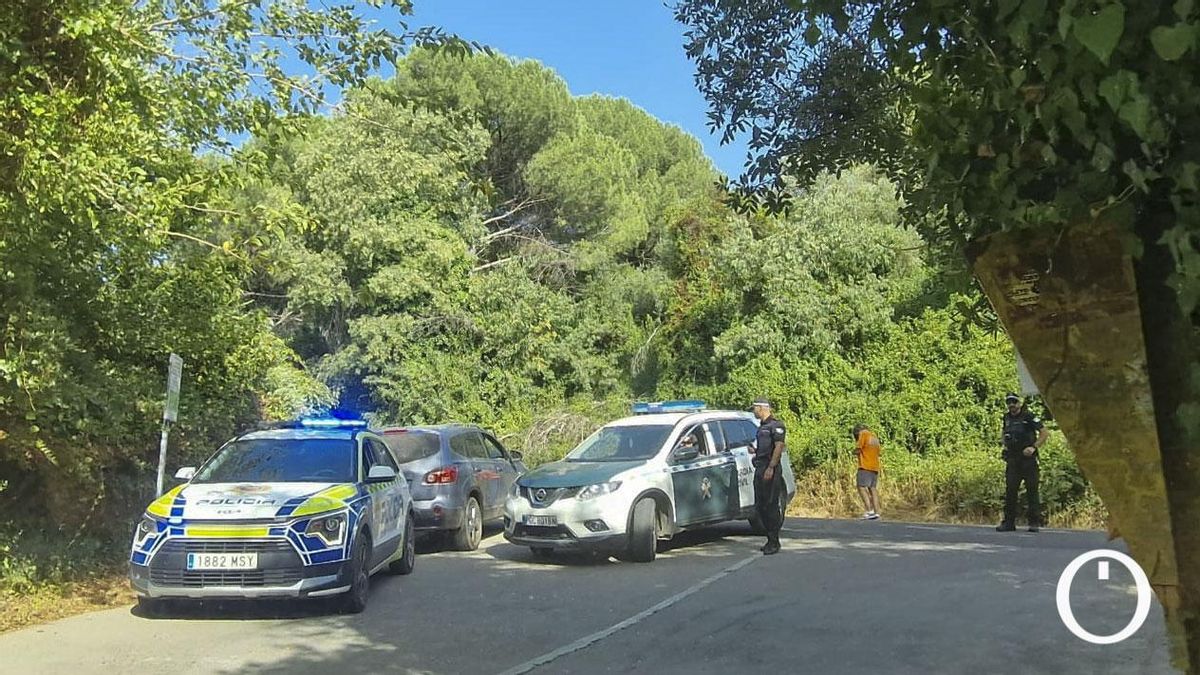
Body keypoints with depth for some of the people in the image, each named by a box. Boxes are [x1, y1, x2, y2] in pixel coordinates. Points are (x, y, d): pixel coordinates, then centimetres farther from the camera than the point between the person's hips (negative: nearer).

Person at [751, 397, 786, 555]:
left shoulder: (776, 425, -9)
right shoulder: (762, 426, 19)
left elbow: (778, 447, -17)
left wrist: (770, 468, -23)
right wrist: (754, 450, 9)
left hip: (770, 470, -10)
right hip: (759, 468, 10)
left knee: (771, 506, -7)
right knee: (759, 506, 10)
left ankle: (774, 542, -2)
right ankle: (770, 539, 19)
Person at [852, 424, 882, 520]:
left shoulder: (863, 434, -5)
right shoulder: (874, 436, 18)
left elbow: (858, 450, -11)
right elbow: (879, 450, 22)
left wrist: (854, 451, 9)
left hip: (865, 466, -8)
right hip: (875, 467, 8)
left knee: (862, 487, -9)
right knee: (873, 488, 6)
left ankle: (870, 510, -20)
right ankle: (876, 512, 0)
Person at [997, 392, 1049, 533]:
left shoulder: (1029, 417, -5)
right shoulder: (1007, 418, 12)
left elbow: (1045, 433, -7)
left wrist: (1033, 447, -15)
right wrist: (1006, 446, 10)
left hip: (1028, 459, -5)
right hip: (1012, 460, 5)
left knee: (1032, 490, -1)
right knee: (1010, 490, 2)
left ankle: (1034, 522, 6)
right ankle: (1009, 522, 6)